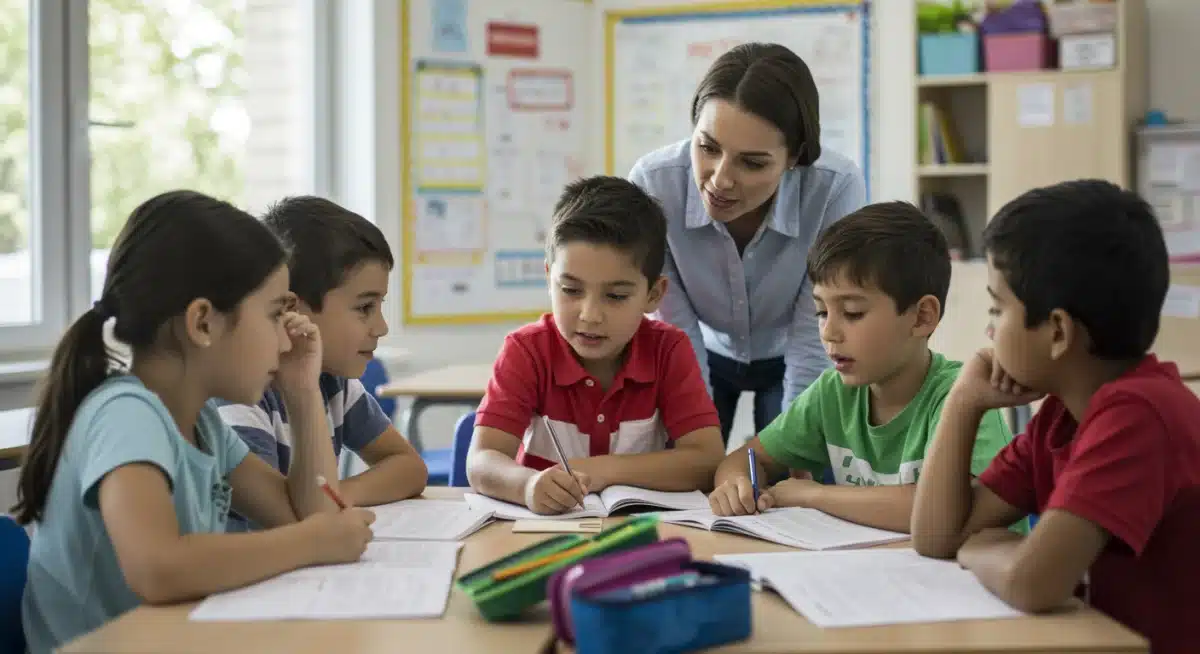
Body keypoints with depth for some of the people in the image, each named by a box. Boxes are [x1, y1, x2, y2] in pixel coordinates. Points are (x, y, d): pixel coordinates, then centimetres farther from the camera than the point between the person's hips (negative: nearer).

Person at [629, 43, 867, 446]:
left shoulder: (836, 188, -34)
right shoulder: (652, 183, -31)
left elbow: (813, 343, -25)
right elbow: (678, 336, -23)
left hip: (788, 360, -1)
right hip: (703, 354, 1)